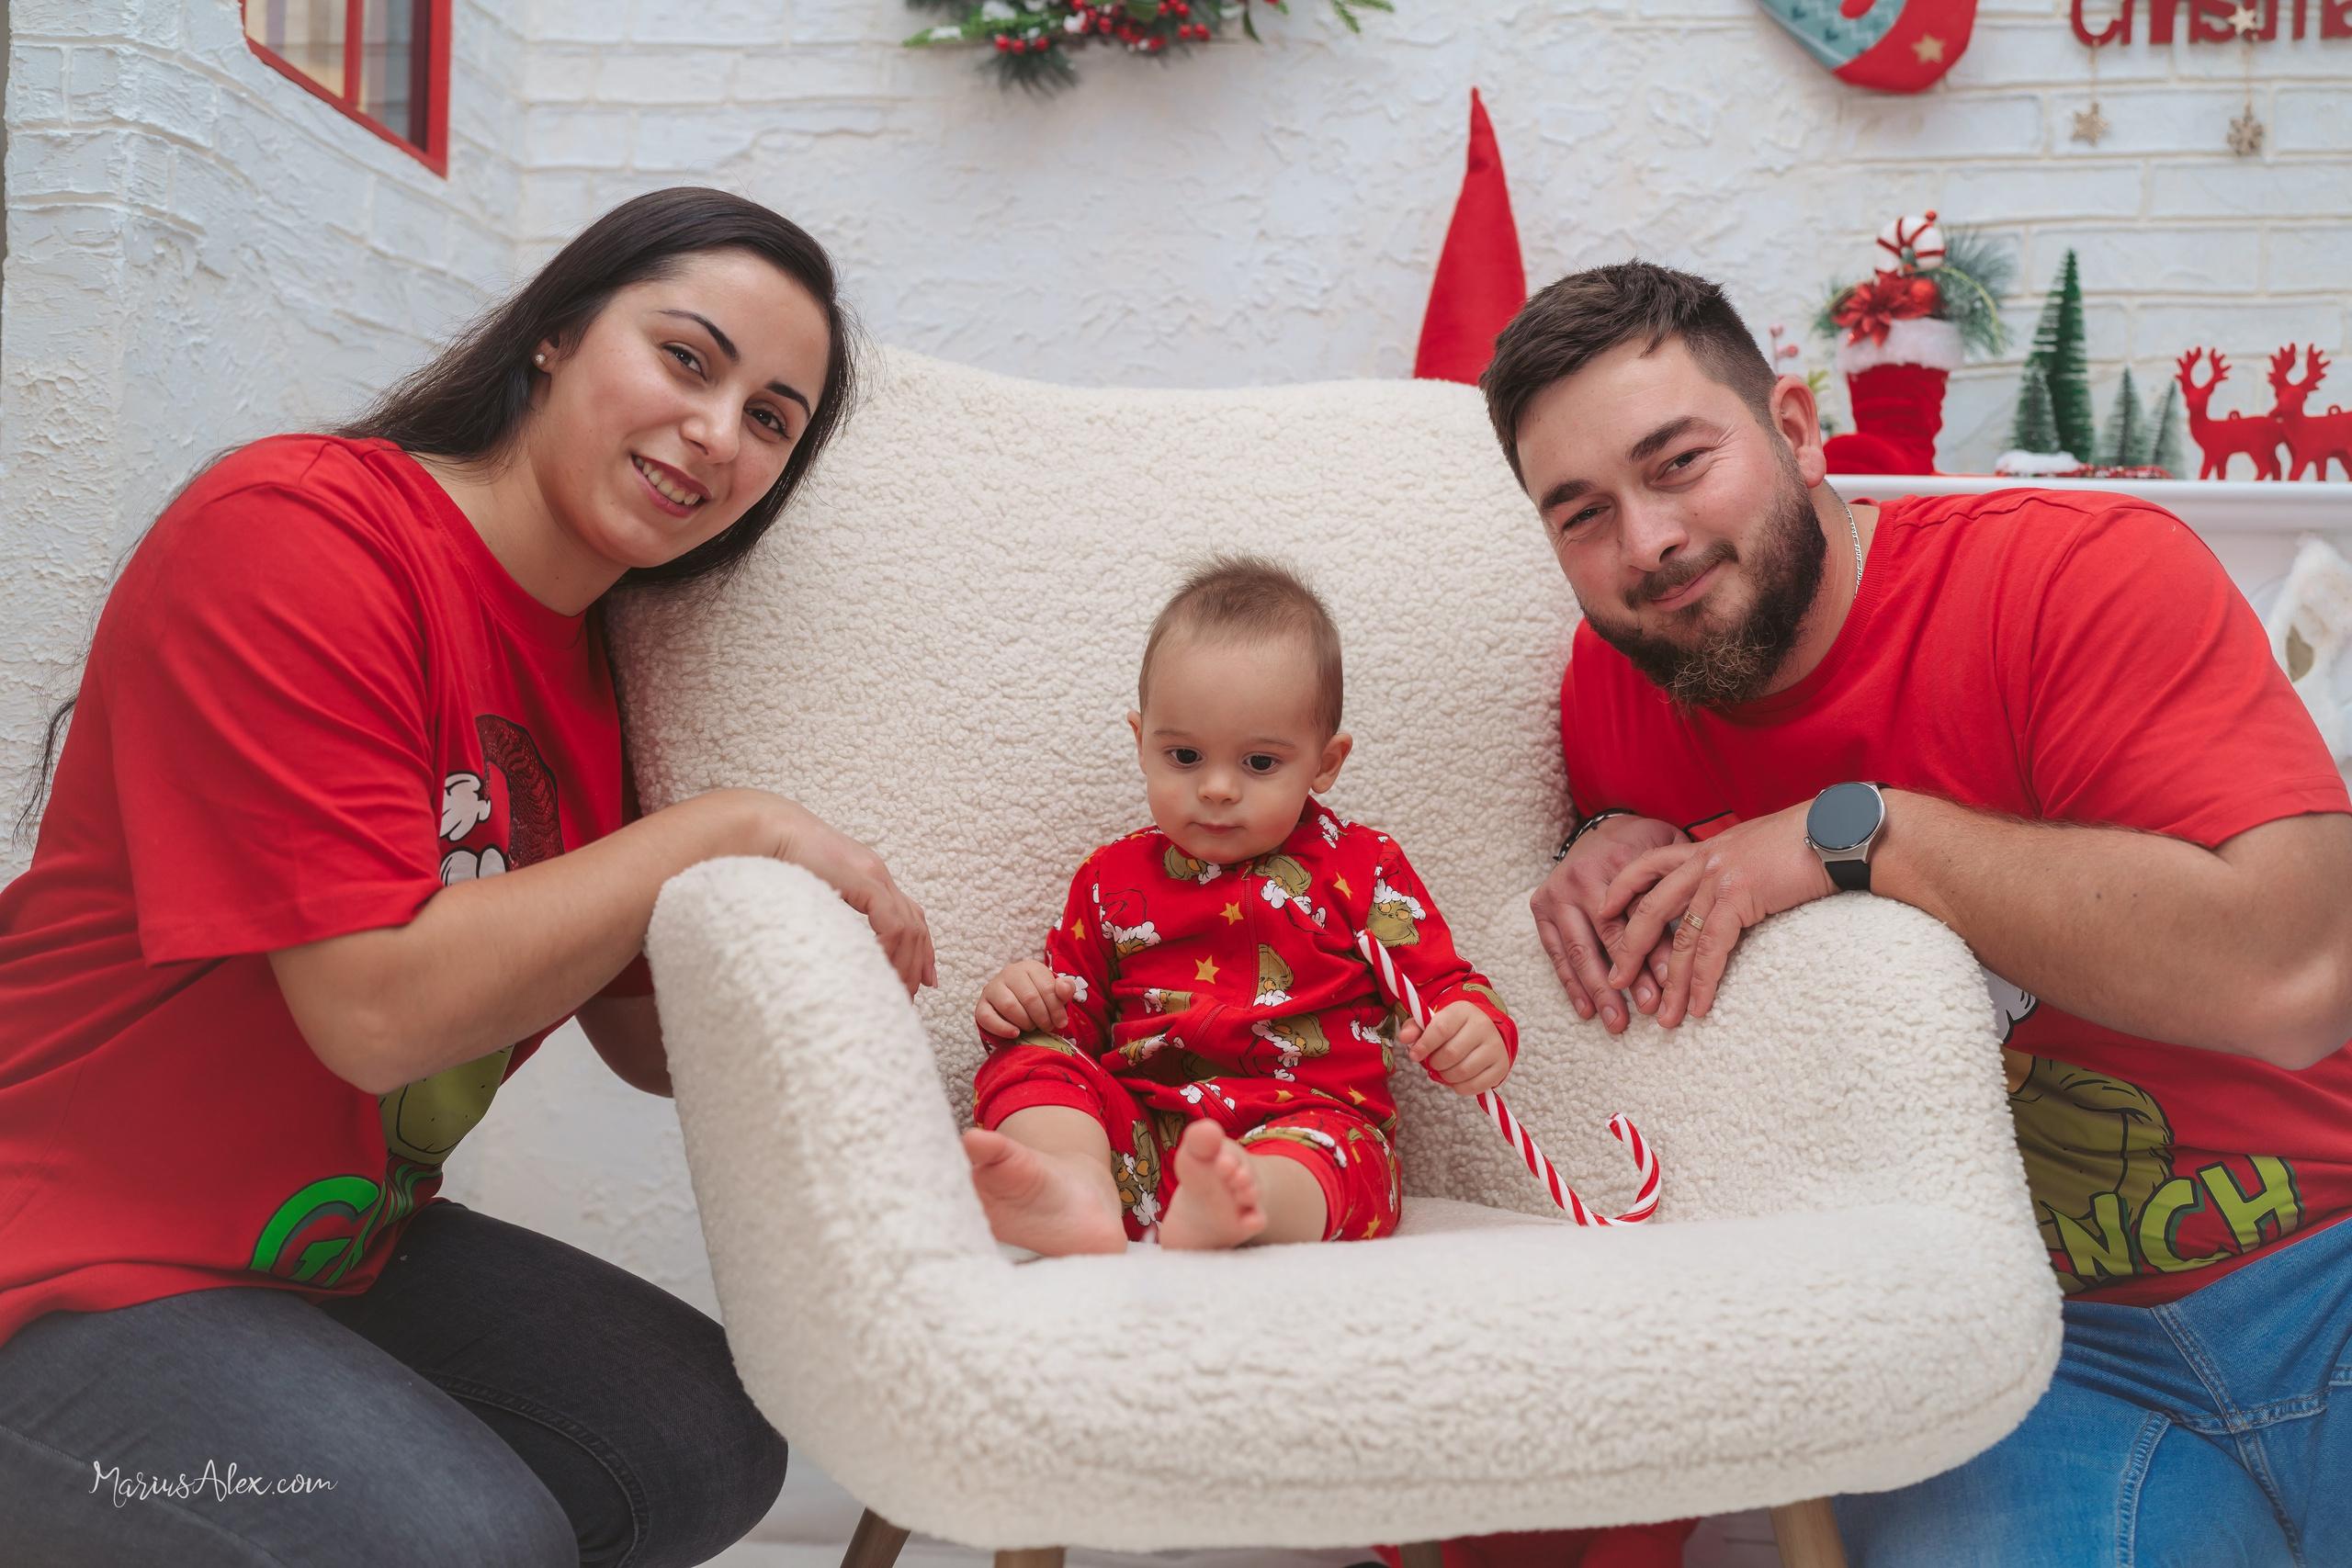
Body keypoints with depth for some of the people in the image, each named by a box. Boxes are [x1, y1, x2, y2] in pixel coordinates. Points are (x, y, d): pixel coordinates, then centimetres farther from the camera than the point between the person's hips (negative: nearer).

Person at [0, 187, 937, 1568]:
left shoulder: (591, 661, 5)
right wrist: (733, 832, -22)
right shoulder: (296, 533, -20)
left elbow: (644, 1032, 8)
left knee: (711, 1447, 1)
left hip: (346, 1240, 9)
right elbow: (380, 1008, -28)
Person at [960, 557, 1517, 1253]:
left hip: (1310, 1123, -2)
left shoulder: (1361, 867, 11)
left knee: (1341, 1145, -36)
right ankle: (1078, 1185, -49)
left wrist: (1478, 1032, -13)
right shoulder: (1113, 876, 18)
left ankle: (1234, 1202, -67)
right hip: (1137, 1132, 3)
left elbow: (1440, 983, 11)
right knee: (1027, 1059, -21)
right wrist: (1020, 1001, 1)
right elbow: (1075, 1007, 25)